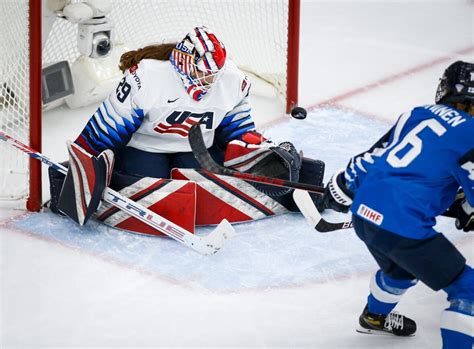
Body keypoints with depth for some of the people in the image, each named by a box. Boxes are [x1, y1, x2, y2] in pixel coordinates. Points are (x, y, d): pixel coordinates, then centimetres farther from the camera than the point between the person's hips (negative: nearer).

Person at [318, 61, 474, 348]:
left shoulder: (418, 114, 13)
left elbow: (375, 155, 20)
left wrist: (343, 186, 29)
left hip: (363, 214, 9)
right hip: (403, 226, -9)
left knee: (402, 267, 39)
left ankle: (374, 316, 64)